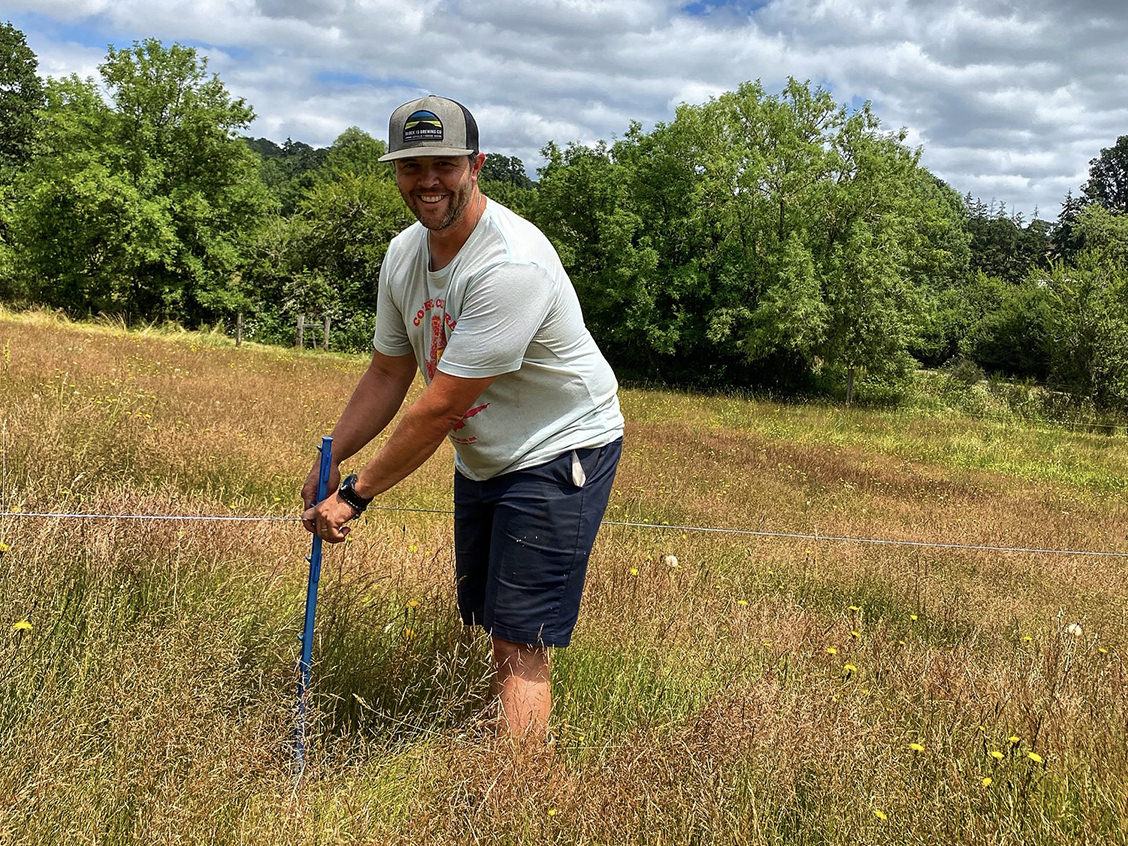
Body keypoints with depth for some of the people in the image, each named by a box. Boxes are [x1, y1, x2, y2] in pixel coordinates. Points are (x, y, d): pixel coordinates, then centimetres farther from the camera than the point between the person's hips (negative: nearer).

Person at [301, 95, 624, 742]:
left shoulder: (509, 264, -30)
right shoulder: (405, 253, -1)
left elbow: (440, 408, -28)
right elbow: (388, 374, 7)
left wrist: (356, 494, -21)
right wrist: (330, 460, -5)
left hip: (560, 451, -8)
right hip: (482, 458, 9)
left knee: (520, 644, -11)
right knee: (491, 626, 14)